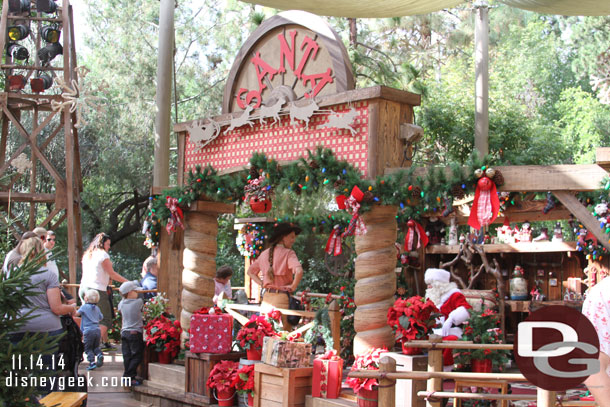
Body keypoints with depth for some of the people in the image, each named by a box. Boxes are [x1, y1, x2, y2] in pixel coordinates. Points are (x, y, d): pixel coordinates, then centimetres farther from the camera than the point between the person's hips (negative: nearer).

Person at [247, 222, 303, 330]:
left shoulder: (264, 253, 11)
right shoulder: (288, 253, -9)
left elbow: (250, 271, 21)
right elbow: (299, 271, -25)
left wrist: (262, 284, 13)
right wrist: (293, 287, -11)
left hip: (266, 297, 6)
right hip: (282, 297, -6)